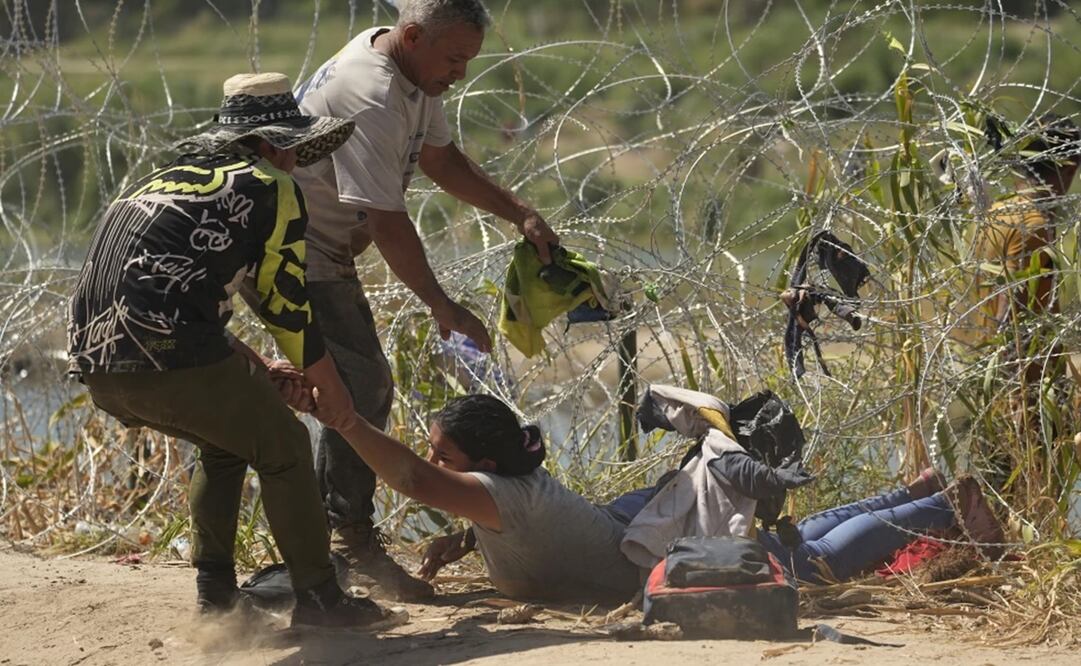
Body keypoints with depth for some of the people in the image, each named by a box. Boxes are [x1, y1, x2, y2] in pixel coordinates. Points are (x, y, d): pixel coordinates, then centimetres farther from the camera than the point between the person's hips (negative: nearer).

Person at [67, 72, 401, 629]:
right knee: (282, 447, 9)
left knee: (227, 439, 28)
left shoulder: (164, 180, 28)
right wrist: (337, 398, 21)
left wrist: (257, 370, 28)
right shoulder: (269, 188, 6)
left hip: (95, 363, 8)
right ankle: (318, 598, 8)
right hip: (166, 356, -8)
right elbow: (289, 307, 8)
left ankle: (215, 592, 26)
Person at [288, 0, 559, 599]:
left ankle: (335, 530, 21)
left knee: (362, 389, 14)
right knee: (360, 390, -16)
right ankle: (352, 541, -11)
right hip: (292, 254, -11)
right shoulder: (371, 100, -29)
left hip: (320, 251, 11)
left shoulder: (415, 75, 4)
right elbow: (386, 220, -30)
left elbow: (440, 157, 17)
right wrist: (442, 307, -26)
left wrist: (520, 214, 7)